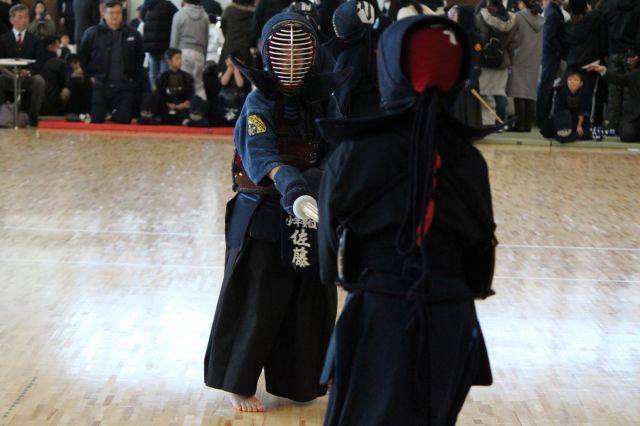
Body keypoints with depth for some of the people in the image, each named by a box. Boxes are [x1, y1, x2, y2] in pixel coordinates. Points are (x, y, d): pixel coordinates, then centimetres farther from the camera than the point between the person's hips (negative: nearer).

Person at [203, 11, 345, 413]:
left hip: (310, 215, 5)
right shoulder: (260, 101, -13)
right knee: (257, 300, 0)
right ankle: (239, 383, 14)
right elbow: (261, 152, -29)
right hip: (263, 215, -5)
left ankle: (301, 379, 27)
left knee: (311, 299, 11)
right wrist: (287, 181, -48)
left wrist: (316, 180, -24)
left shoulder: (322, 99, 2)